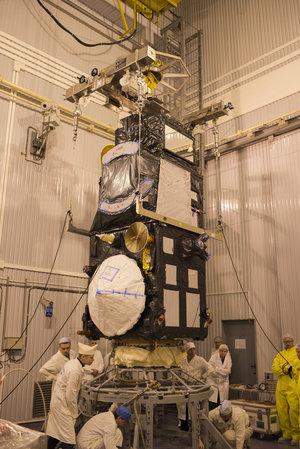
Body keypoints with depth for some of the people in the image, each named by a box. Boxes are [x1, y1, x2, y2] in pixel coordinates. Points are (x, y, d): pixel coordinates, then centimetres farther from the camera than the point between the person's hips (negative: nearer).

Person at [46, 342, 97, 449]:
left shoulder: (72, 363, 6)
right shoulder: (75, 371, -24)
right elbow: (70, 395, -22)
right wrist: (75, 414, -11)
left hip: (57, 402, 10)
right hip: (62, 405, -10)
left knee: (55, 432, 19)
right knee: (68, 439, -6)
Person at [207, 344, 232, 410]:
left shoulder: (228, 359, 3)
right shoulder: (213, 357, -8)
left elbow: (228, 371, -7)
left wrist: (217, 370, -13)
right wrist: (223, 370, -12)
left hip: (223, 383, 3)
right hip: (213, 382, -3)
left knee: (222, 404, 3)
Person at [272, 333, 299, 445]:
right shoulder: (280, 355, 19)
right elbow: (274, 368, 6)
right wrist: (286, 368, -10)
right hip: (281, 387, 5)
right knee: (281, 410, 5)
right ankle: (286, 434, 17)